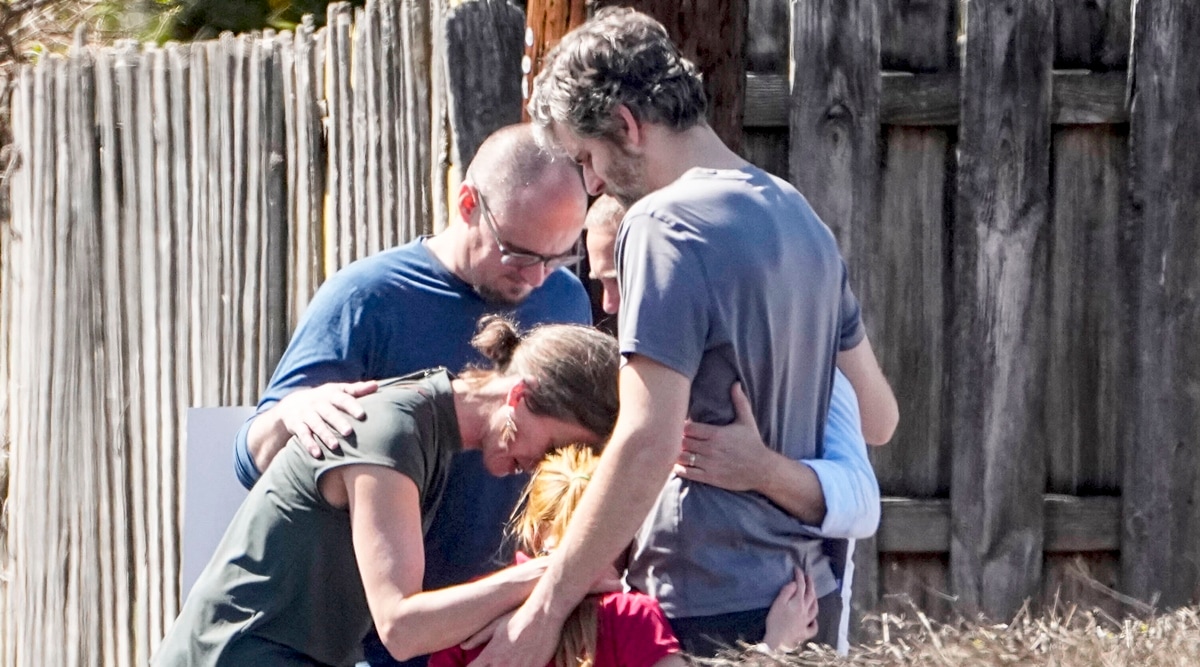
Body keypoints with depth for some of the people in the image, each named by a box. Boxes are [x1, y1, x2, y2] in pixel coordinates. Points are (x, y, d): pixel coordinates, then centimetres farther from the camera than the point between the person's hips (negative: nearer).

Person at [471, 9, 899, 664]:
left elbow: (647, 444, -22)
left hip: (712, 612, -9)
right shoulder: (798, 214, 13)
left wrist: (543, 610, -19)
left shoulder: (666, 224, -14)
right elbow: (876, 414, 19)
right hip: (804, 598, 9)